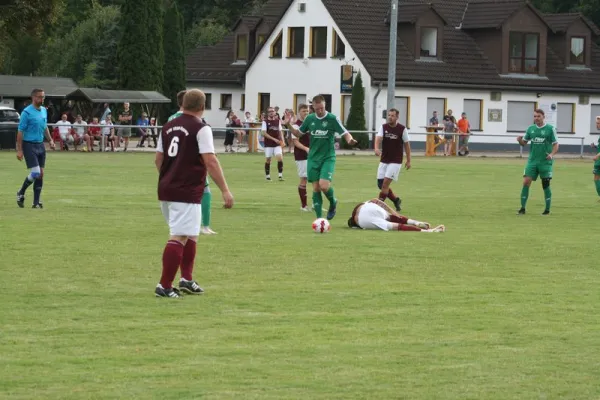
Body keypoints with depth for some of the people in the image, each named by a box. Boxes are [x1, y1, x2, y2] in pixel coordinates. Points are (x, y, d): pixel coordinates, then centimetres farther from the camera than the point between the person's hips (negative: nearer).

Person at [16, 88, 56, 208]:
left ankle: (36, 202, 8)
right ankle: (21, 193, 9)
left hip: (40, 145, 7)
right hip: (29, 145, -7)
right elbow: (20, 131, -12)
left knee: (41, 174, 3)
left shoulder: (44, 110, 10)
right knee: (35, 173, -14)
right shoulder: (27, 112, -12)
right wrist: (19, 150, -15)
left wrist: (50, 140, 13)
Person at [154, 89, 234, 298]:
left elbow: (158, 159, 18)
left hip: (166, 190, 8)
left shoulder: (168, 126, 12)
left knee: (190, 235, 21)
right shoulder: (201, 129, -9)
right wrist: (225, 190, -15)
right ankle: (164, 286, -10)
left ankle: (187, 279, 20)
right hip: (187, 193, -8)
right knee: (179, 238, -6)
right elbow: (210, 162, -16)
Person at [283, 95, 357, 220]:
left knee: (324, 185, -19)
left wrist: (350, 139, -30)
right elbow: (298, 133, 15)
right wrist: (288, 125, -1)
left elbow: (345, 133, -8)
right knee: (316, 188, 1)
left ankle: (333, 202, 12)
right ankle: (319, 217, 8)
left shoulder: (333, 119, -8)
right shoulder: (310, 119, 3)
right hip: (313, 158, 4)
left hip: (328, 158, -4)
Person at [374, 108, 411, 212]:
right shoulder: (383, 127, 1)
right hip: (384, 160, 4)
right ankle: (396, 200, 25)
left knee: (385, 183, -14)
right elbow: (378, 138, -14)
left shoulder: (402, 129, -5)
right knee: (380, 184, 4)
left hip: (396, 161, -4)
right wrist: (376, 148, -35)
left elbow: (406, 144, 3)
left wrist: (408, 160, 4)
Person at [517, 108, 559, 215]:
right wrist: (520, 140, -10)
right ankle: (522, 208, -2)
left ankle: (547, 209, 13)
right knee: (526, 181, -7)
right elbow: (524, 142, 13)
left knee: (546, 184, 1)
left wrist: (552, 154, -18)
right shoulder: (530, 129, 7)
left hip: (545, 161, -3)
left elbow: (556, 144, -1)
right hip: (532, 161, 3)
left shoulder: (550, 129, -4)